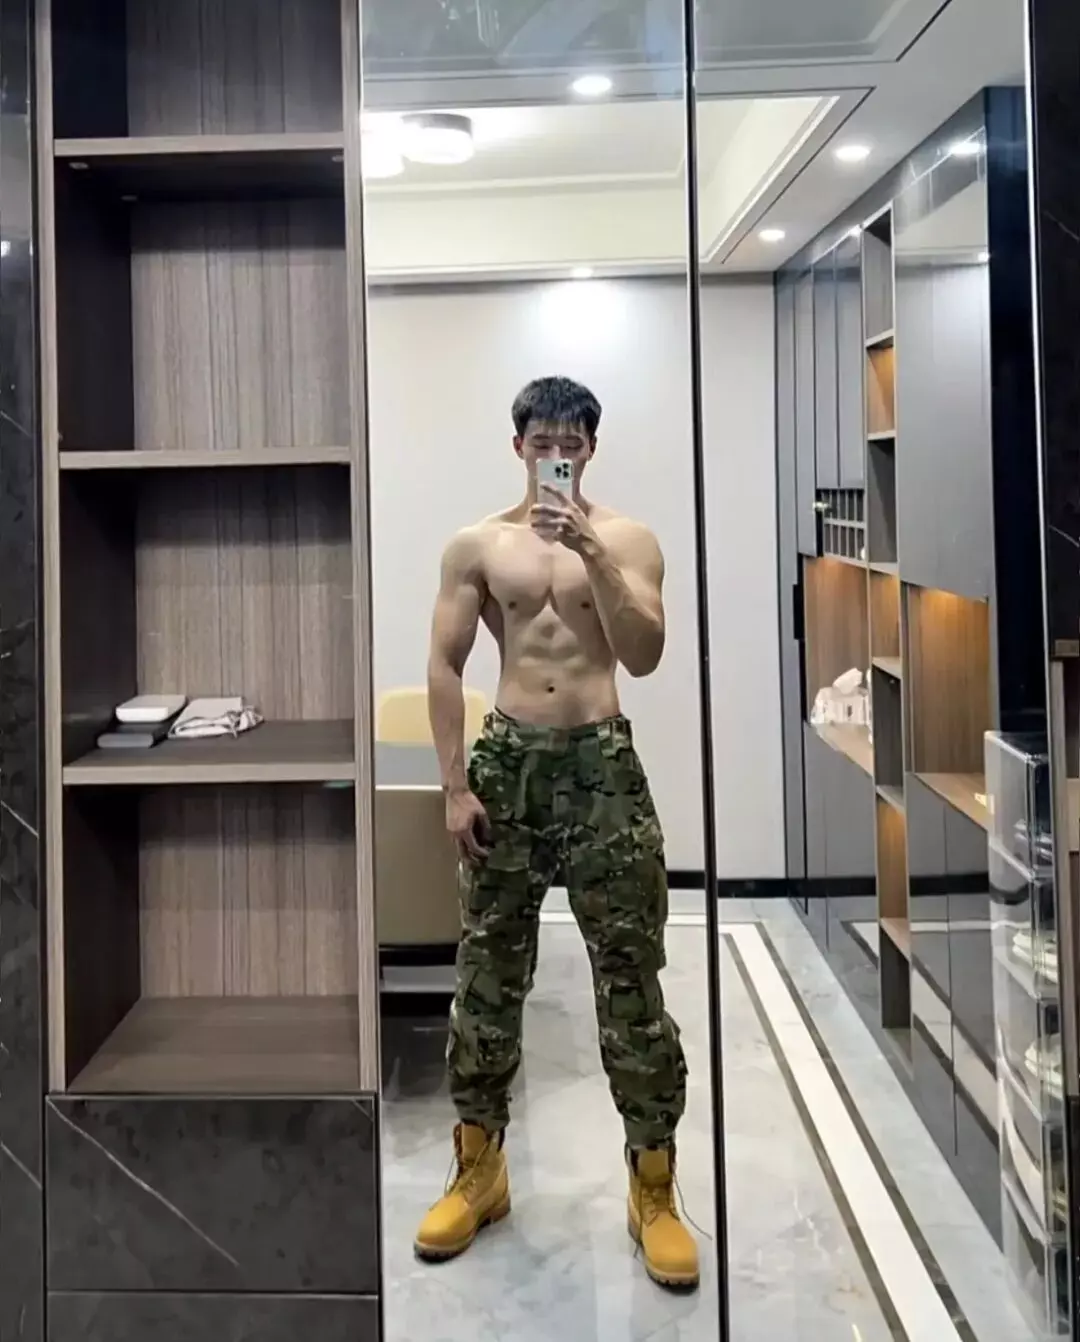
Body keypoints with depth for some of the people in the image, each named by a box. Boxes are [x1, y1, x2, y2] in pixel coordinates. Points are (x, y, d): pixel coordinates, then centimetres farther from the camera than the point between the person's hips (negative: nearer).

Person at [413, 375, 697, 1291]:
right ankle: (479, 1171, 23)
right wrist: (456, 786, -5)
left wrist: (590, 550, -20)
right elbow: (446, 665, 3)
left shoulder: (626, 539, 3)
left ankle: (654, 1189, 12)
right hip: (507, 761, 2)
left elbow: (644, 655, -10)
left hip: (601, 762, -1)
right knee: (487, 973, 8)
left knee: (631, 978, 0)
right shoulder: (477, 545, 6)